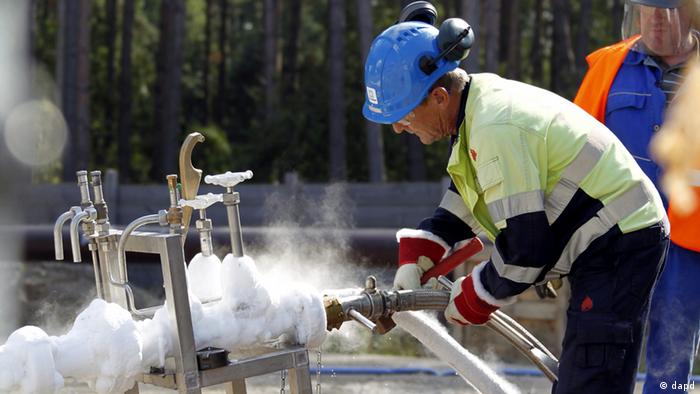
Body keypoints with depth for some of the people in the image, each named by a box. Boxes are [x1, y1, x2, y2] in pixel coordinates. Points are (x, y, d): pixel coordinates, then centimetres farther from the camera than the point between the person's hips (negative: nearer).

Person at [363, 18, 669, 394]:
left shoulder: (497, 130, -26)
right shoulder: (481, 99, 4)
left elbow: (524, 246, -24)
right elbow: (460, 201, 18)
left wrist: (474, 297, -8)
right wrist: (414, 259, 6)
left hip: (618, 247, -11)